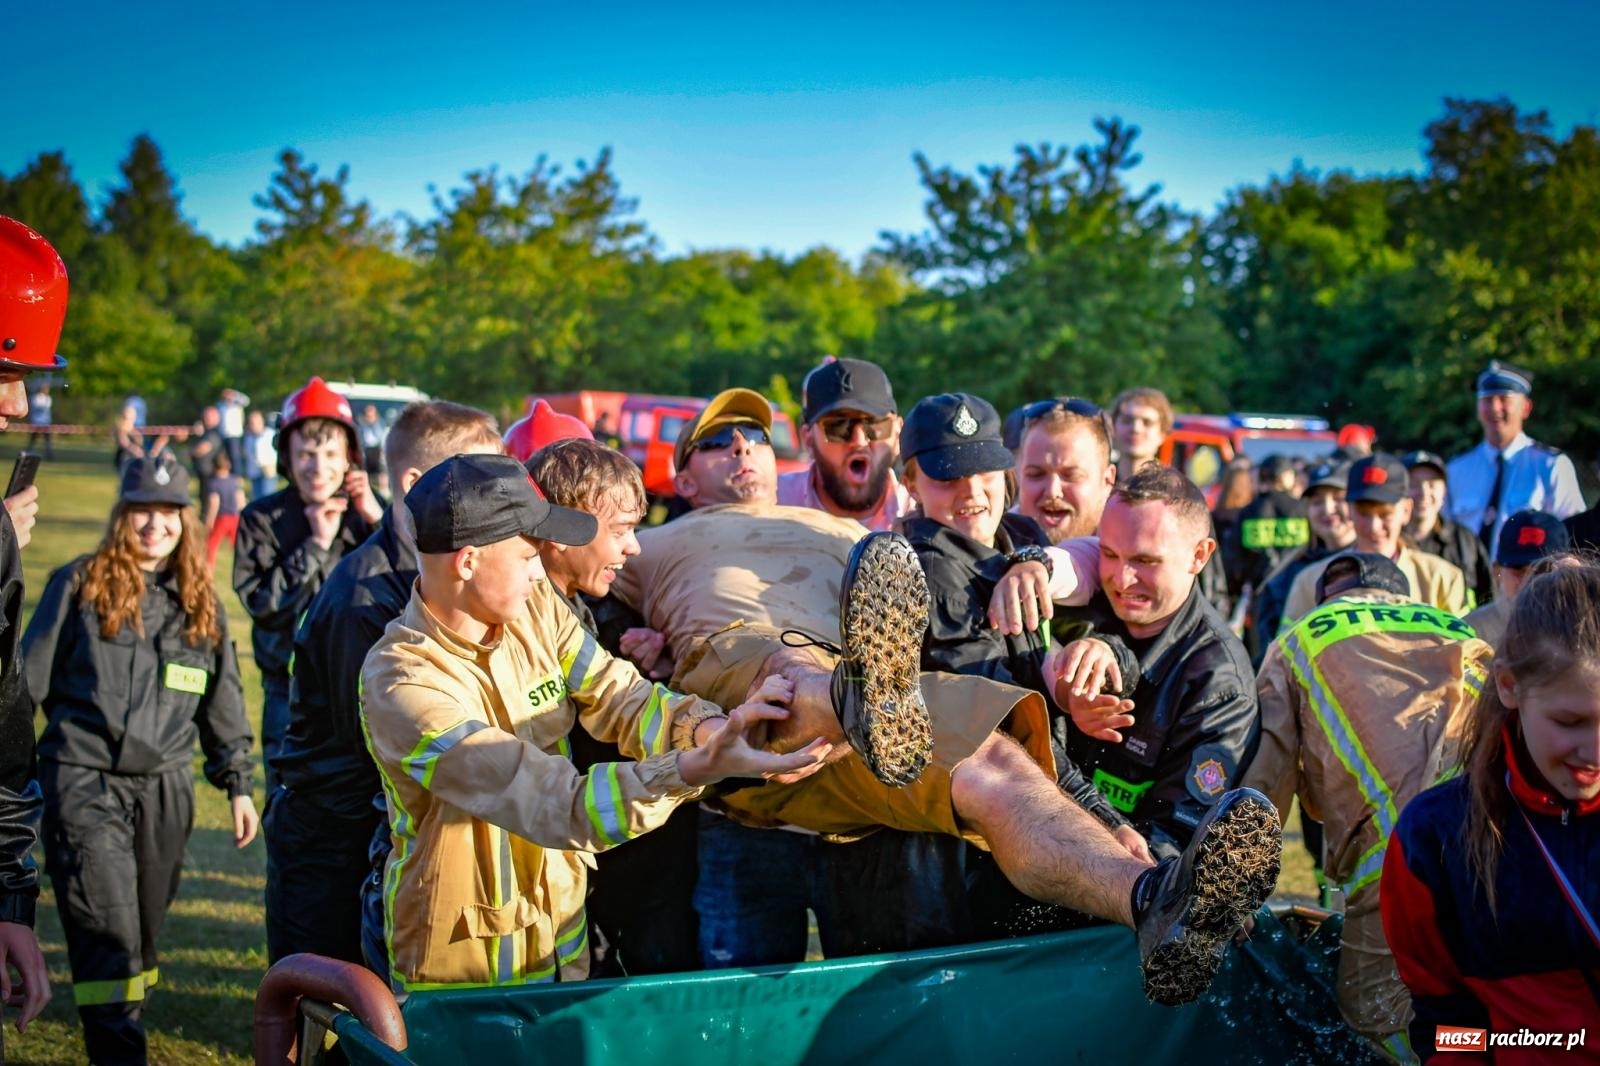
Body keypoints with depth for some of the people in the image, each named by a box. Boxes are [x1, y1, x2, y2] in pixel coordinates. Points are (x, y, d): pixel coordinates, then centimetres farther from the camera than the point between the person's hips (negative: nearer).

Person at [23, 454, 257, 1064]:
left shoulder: (200, 603, 12)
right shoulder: (80, 584, 1)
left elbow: (223, 703, 16)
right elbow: (30, 678, 4)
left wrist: (237, 785, 14)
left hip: (165, 787, 4)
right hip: (84, 782, -4)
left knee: (146, 928, 10)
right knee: (107, 930, -11)